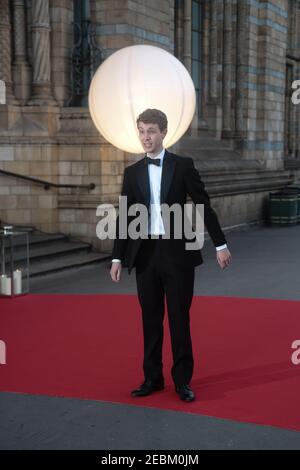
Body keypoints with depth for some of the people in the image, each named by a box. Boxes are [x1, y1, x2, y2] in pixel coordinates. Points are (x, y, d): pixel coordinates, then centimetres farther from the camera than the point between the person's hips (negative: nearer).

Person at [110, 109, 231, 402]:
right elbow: (125, 217, 8)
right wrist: (117, 258, 5)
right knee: (150, 319, 9)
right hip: (145, 253, 3)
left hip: (177, 252, -3)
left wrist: (220, 244, -1)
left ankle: (182, 380, 14)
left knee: (179, 318, 3)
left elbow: (204, 205, 1)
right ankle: (152, 378, 21)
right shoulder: (132, 172, 7)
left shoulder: (183, 166, -1)